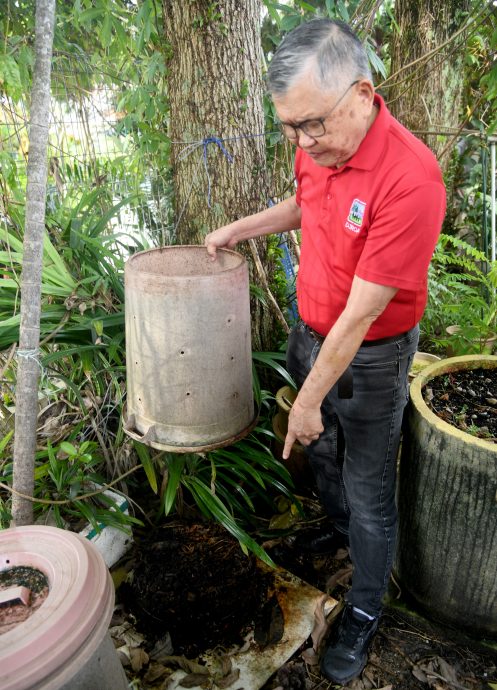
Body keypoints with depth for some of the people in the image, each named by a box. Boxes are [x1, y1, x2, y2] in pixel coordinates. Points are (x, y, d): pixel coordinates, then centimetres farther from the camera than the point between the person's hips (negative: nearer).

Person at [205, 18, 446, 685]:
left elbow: (360, 314, -28)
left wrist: (309, 401, -20)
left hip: (369, 359, -7)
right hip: (310, 334, 7)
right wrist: (239, 228, 13)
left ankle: (364, 613, 36)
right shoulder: (318, 148, -7)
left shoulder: (410, 180, -31)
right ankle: (337, 531, 57)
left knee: (369, 495, 11)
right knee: (321, 454, 27)